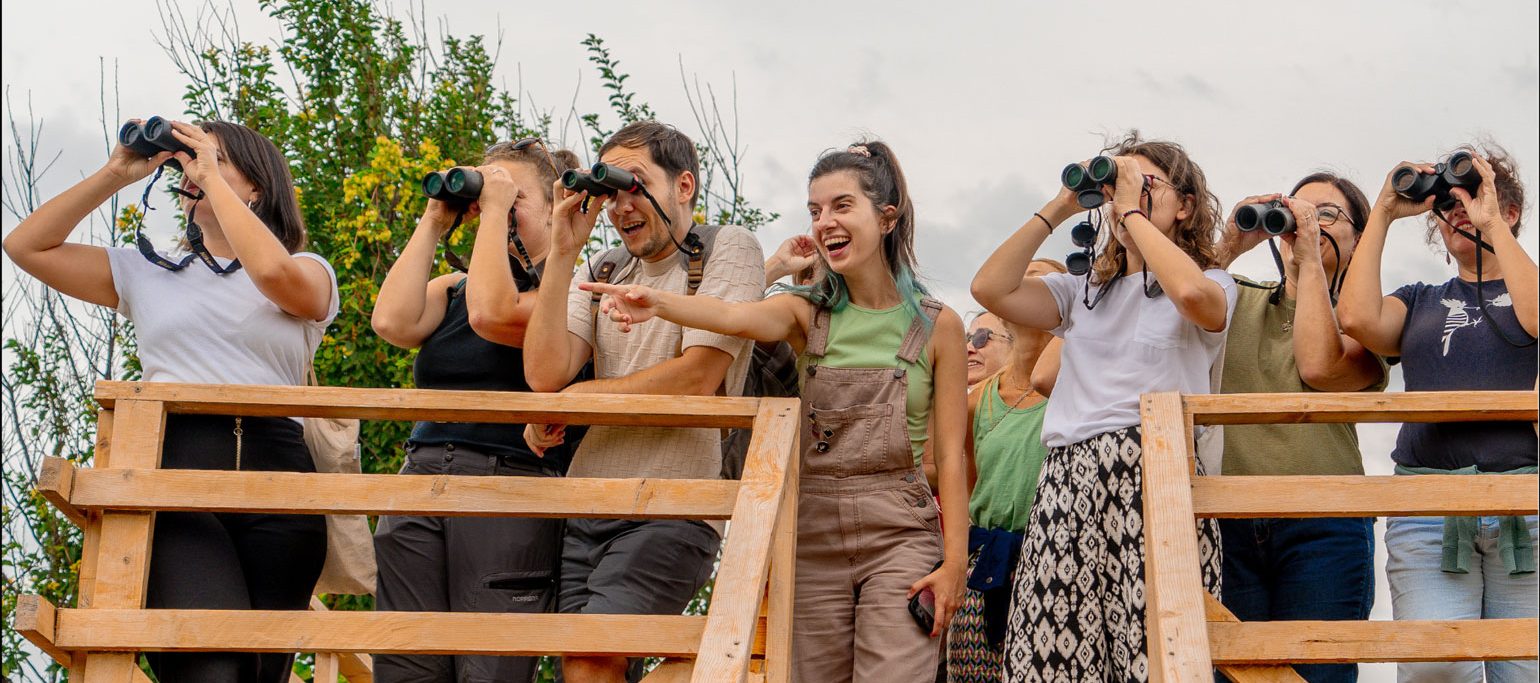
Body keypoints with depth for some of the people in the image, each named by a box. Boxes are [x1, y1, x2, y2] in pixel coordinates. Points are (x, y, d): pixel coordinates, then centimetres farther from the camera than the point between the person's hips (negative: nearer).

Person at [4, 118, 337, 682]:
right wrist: (115, 175, 17)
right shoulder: (148, 274, 26)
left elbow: (275, 274, -9)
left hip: (273, 471, 0)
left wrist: (211, 176, 1)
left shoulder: (311, 273, 17)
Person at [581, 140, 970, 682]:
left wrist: (954, 561, -9)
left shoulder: (936, 325, 2)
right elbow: (737, 317, -17)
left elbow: (950, 453, 0)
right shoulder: (807, 313, 5)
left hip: (899, 538, -2)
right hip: (814, 533, 2)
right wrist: (657, 303, -39)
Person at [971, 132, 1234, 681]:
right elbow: (991, 289, 10)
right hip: (1070, 484, 4)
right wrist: (1058, 208, 11)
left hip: (1157, 480, -4)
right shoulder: (1083, 290, 24)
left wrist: (1133, 211, -2)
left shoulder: (1212, 285, 11)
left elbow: (1190, 292, -14)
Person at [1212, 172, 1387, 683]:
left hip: (1322, 529, -2)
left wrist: (1309, 258, -8)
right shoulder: (1239, 302, 17)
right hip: (1229, 523, 2)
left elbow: (1320, 367, -14)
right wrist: (1231, 245, -3)